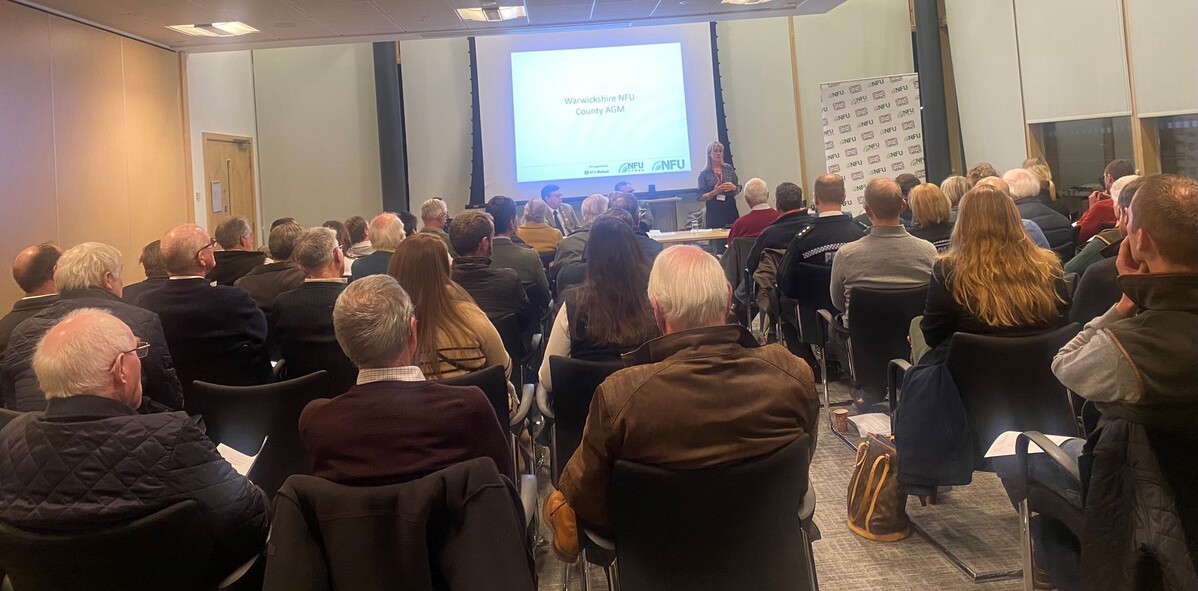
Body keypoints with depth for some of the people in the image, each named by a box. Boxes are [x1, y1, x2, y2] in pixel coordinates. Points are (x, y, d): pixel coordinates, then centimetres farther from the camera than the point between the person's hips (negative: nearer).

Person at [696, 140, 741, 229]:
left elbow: (738, 190, 13)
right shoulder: (704, 174, 0)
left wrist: (734, 188, -8)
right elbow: (701, 198, -3)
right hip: (714, 212, -2)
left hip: (731, 209, 2)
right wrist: (714, 192, -16)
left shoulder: (729, 169, 7)